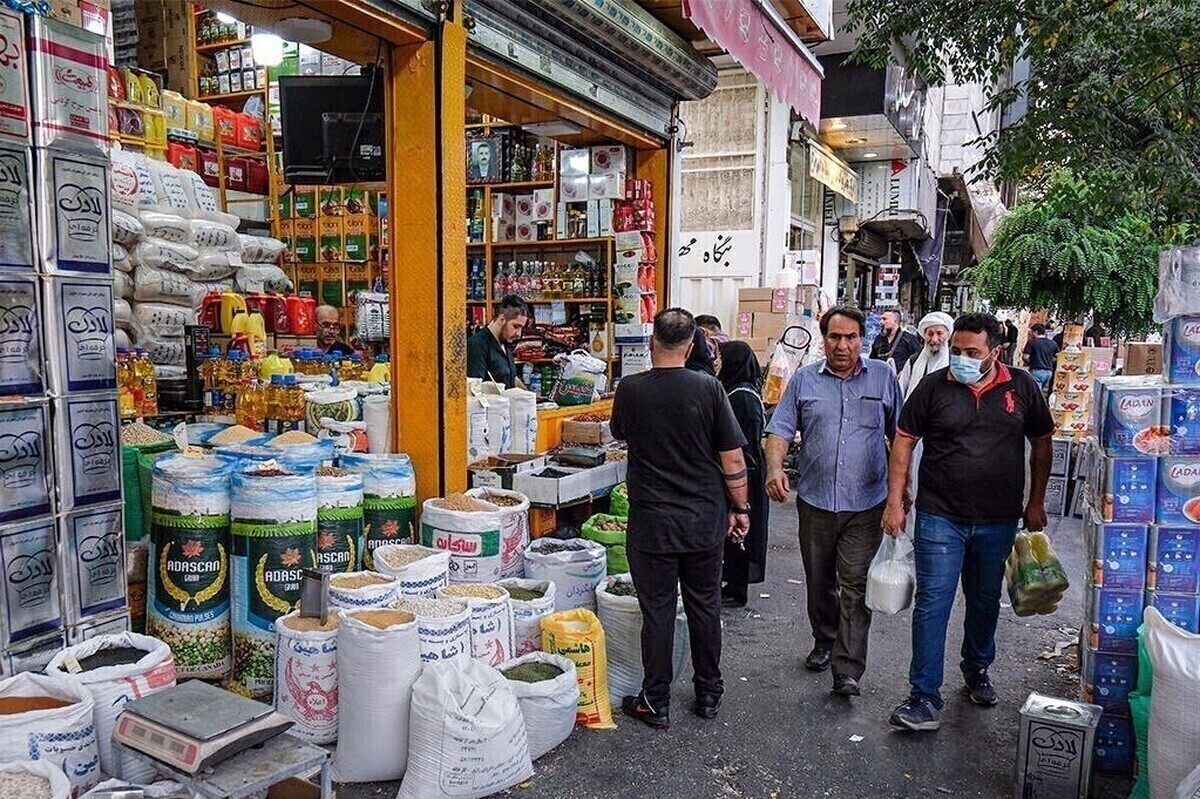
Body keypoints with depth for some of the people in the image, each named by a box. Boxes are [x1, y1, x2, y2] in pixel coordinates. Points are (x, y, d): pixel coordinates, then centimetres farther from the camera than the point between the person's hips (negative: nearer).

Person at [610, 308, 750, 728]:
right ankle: (708, 694, 29)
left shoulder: (629, 389, -8)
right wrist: (740, 508, 6)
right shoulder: (708, 388, -9)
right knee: (705, 606, 15)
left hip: (652, 522, -1)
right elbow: (732, 459, -6)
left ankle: (656, 702, 18)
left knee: (657, 610, 8)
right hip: (705, 520, 1)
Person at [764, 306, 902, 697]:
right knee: (819, 581, 16)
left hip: (865, 504, -2)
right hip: (815, 500, 2)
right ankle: (824, 641, 38)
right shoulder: (804, 380, 4)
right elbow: (780, 430, -1)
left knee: (856, 586, -5)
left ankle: (848, 670, -2)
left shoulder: (883, 377, 4)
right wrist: (774, 469, -18)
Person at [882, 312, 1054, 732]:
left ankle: (977, 671, 41)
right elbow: (904, 442, -2)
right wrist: (895, 501, -7)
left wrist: (1036, 502, 9)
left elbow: (1041, 443, 10)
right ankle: (925, 699, 2)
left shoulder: (1022, 387, 0)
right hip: (940, 518, -2)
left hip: (998, 520, 3)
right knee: (932, 604, -4)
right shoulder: (934, 386, -5)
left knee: (985, 601, 18)